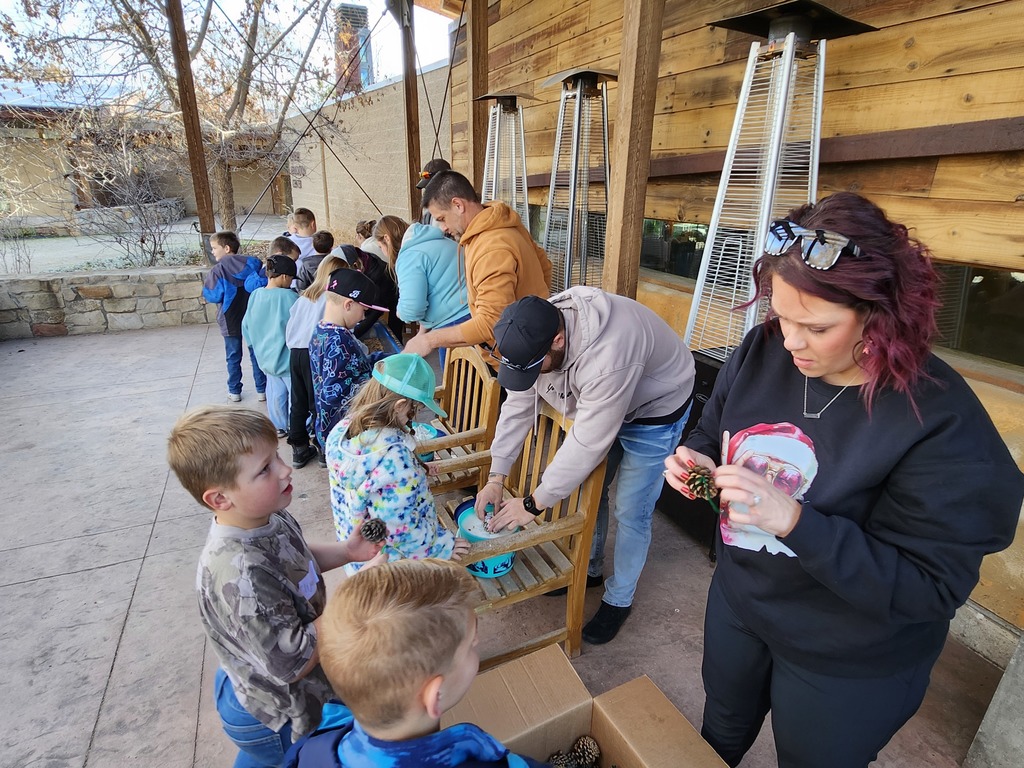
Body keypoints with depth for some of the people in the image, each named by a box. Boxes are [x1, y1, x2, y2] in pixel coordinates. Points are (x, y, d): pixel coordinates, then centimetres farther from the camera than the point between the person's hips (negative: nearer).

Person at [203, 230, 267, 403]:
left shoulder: (218, 270, -11)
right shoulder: (251, 263, -4)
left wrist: (206, 287, 8)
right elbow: (259, 285, -10)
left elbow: (213, 296, -9)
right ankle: (261, 389, 15)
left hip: (230, 320, -2)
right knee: (256, 353, 10)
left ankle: (234, 391, 21)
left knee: (233, 357, 11)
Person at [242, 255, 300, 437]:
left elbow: (246, 326, 8)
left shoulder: (255, 295, -3)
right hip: (287, 356, -6)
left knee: (275, 392, 18)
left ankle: (278, 427, 31)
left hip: (266, 356, 6)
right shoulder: (289, 297, -22)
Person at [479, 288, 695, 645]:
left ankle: (618, 601, 24)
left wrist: (533, 503, -27)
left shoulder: (607, 357, -44)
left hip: (656, 409, -7)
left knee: (630, 511, 1)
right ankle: (590, 570, 39)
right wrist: (496, 477, -14)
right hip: (598, 402, 7)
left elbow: (588, 443, -36)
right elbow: (518, 404, -12)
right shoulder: (534, 334, -21)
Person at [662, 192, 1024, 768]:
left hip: (846, 667, -4)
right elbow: (713, 433, 2)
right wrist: (696, 460, -20)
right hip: (738, 601, 5)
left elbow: (928, 588, -27)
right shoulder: (764, 352, -14)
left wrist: (791, 519, -39)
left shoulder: (942, 422, -29)